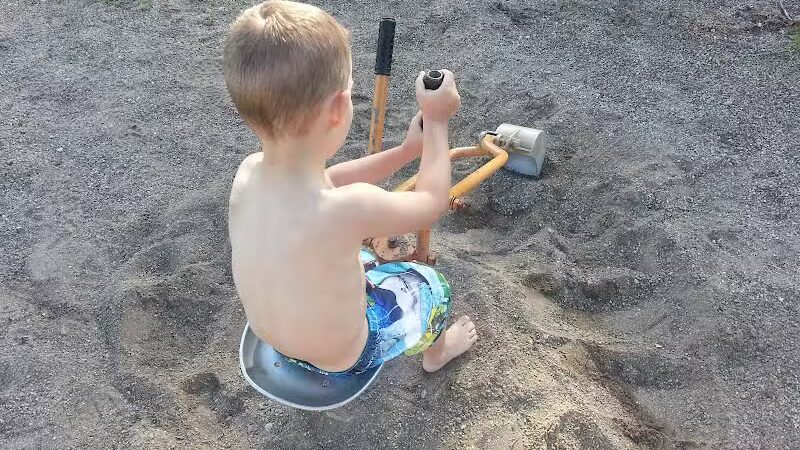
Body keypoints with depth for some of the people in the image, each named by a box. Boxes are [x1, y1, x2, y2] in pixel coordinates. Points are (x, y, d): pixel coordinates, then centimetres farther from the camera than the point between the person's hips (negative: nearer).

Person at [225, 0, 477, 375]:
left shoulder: (248, 173, -21)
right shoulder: (348, 209, -41)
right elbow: (431, 204, -19)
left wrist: (406, 150, 2)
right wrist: (437, 121, -7)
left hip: (273, 335, 5)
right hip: (341, 356, -5)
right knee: (431, 285, 20)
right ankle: (436, 351, 50)